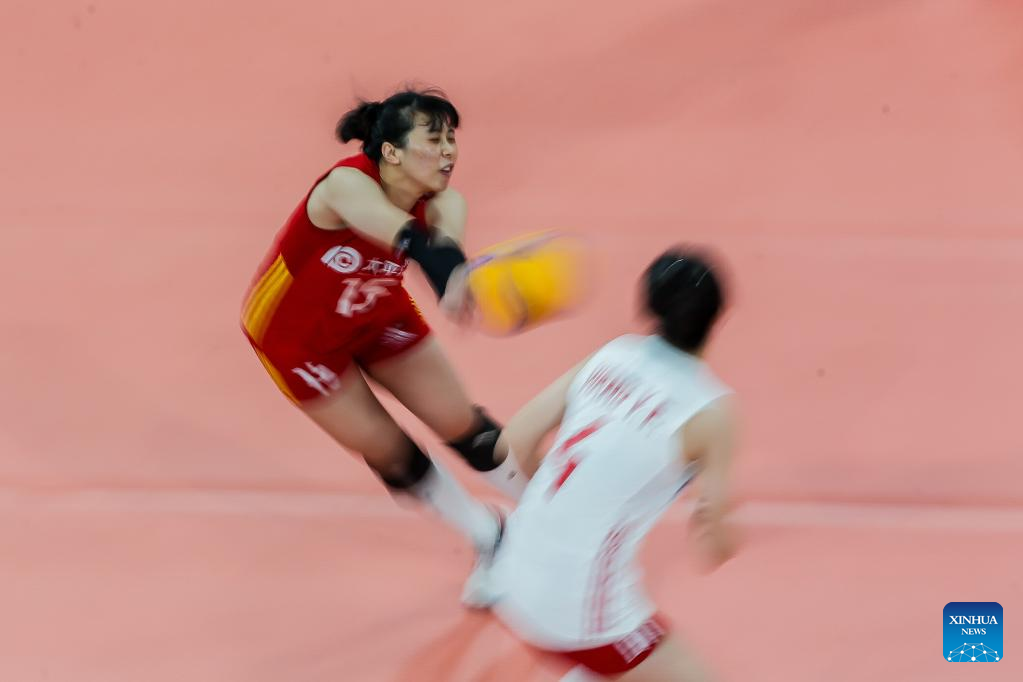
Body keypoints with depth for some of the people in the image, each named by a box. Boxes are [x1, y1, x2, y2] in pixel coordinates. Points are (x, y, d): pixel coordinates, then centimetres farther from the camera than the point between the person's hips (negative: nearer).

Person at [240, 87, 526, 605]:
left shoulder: (442, 203, -25)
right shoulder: (347, 184, -39)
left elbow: (443, 238, -51)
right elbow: (402, 233, -61)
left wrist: (456, 279, -75)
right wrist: (446, 273, -82)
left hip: (375, 314, 4)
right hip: (297, 333, -4)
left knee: (460, 423, 5)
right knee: (389, 454, 5)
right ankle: (491, 543, 26)